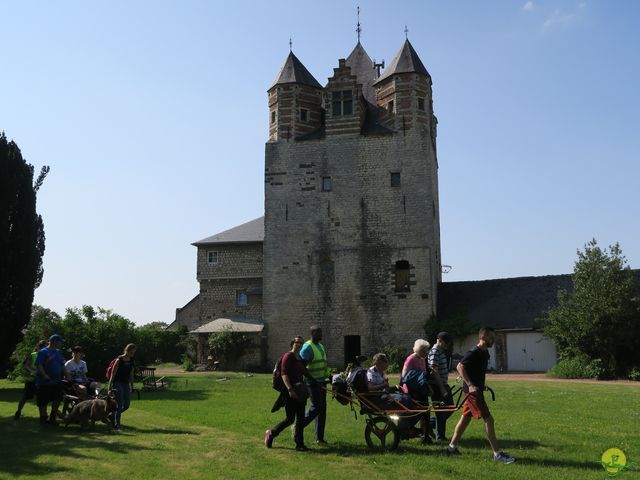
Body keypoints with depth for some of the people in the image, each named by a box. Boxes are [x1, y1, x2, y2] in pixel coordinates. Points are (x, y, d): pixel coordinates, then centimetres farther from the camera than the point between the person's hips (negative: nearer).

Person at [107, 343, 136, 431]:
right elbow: (113, 374, -11)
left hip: (126, 384, 7)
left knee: (127, 404, 4)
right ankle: (116, 425, 2)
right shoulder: (119, 360, -12)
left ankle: (113, 416, 26)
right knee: (119, 404, -7)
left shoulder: (132, 361, 6)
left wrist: (132, 386, 15)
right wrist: (110, 387, -12)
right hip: (117, 383, -7)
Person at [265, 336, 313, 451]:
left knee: (300, 418, 7)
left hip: (299, 392, 8)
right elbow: (284, 374, -20)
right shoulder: (288, 356, -11)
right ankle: (270, 434, 15)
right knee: (290, 419, -4)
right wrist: (290, 389, -29)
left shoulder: (300, 358, 15)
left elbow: (305, 373, 27)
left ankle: (299, 444, 14)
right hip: (290, 393, -8)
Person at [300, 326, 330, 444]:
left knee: (322, 408, 8)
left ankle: (319, 437, 14)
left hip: (321, 381, 9)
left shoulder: (321, 346, 16)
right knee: (316, 407, -11)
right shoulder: (307, 347, -12)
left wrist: (328, 376, 20)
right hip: (313, 381, -9)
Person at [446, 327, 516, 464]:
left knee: (465, 418, 14)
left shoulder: (485, 353, 11)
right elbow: (460, 366, -22)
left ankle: (452, 447, 23)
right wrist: (470, 385, -27)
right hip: (473, 391, -10)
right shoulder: (474, 353, -17)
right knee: (488, 419, -8)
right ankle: (497, 453, -3)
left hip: (477, 390, 10)